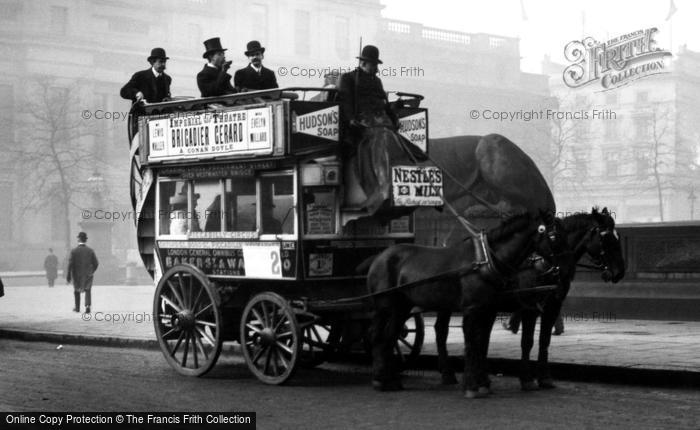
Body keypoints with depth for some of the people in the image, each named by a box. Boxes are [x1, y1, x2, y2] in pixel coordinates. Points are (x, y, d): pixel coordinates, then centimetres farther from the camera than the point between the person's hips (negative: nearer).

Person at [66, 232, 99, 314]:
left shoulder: (74, 251, -13)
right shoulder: (90, 250, -6)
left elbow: (70, 264, -17)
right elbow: (96, 263, -5)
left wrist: (68, 276, -11)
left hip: (77, 275, -1)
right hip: (88, 275, 1)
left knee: (77, 290, 23)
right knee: (87, 290, 18)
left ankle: (77, 308, 33)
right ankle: (87, 306, -4)